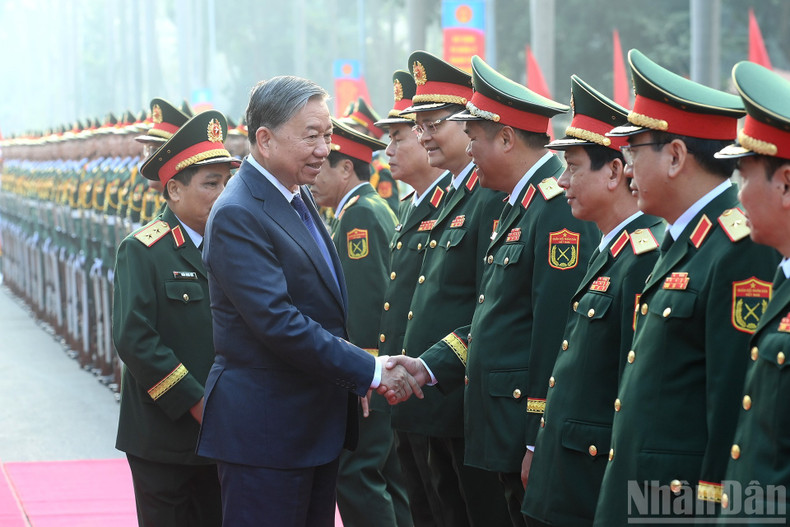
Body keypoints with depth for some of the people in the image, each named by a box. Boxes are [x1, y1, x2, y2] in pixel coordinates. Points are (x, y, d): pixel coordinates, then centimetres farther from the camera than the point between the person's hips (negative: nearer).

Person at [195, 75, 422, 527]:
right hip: (265, 427, -9)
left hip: (319, 424, 9)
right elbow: (277, 322, -24)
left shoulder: (300, 199, 13)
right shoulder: (238, 215, -17)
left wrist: (355, 379, 8)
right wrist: (369, 372, -19)